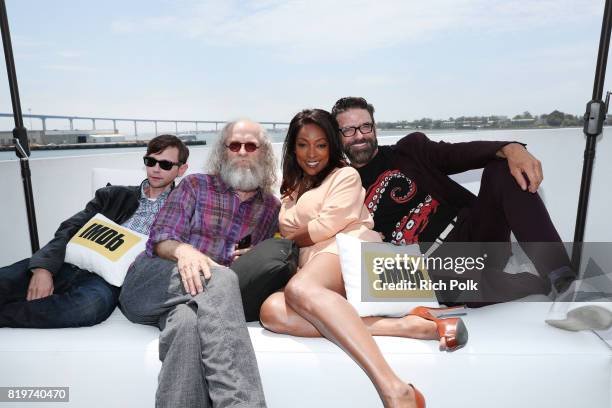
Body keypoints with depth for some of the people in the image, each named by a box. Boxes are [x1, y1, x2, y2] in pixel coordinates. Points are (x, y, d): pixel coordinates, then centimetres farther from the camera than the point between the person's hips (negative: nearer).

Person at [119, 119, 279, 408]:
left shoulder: (272, 208, 14)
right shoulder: (196, 185, 9)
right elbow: (160, 238, -1)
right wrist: (183, 250, -24)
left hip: (212, 289, 1)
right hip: (152, 282, -1)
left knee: (188, 321, -38)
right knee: (220, 278, -35)